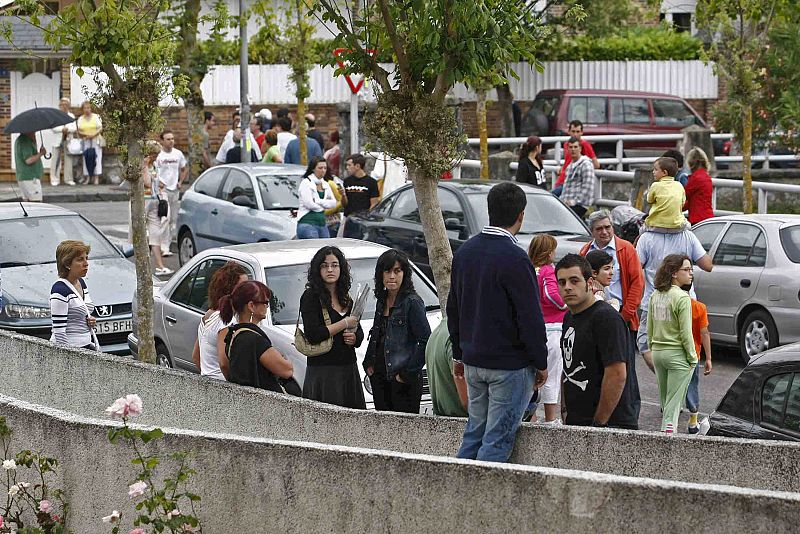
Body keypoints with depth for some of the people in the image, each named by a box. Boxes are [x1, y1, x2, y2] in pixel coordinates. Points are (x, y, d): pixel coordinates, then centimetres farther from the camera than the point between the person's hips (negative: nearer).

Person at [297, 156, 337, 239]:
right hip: (308, 223, -7)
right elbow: (309, 204, -13)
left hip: (323, 223, 7)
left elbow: (333, 203, 7)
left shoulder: (325, 184, 18)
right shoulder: (306, 183, -3)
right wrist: (324, 205, 3)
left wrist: (317, 201, -7)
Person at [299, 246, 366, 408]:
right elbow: (313, 334, -17)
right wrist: (345, 323, -11)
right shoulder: (311, 297, -6)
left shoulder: (346, 298, 14)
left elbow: (359, 333, 21)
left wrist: (354, 338, -3)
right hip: (322, 371, -6)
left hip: (349, 370, 6)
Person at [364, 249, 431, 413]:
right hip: (380, 377, 7)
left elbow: (425, 340, -14)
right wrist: (369, 363, 12)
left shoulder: (412, 303, -10)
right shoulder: (382, 301, 13)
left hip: (403, 381, -7)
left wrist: (409, 372, -14)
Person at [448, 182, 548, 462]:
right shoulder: (514, 258, -18)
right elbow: (531, 318, -16)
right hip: (511, 363, -7)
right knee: (498, 440, -2)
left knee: (473, 434, 15)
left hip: (473, 361, 7)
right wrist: (541, 363, -6)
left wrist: (459, 354, 23)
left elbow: (453, 308, 15)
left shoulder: (465, 251, 6)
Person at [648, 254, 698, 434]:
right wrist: (692, 358, -7)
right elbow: (685, 333, -16)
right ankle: (669, 430, -11)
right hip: (677, 354, -7)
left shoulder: (655, 296, 5)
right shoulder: (682, 298, -16)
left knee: (664, 399, 17)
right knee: (674, 401, -3)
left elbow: (649, 328, 10)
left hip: (657, 352, 7)